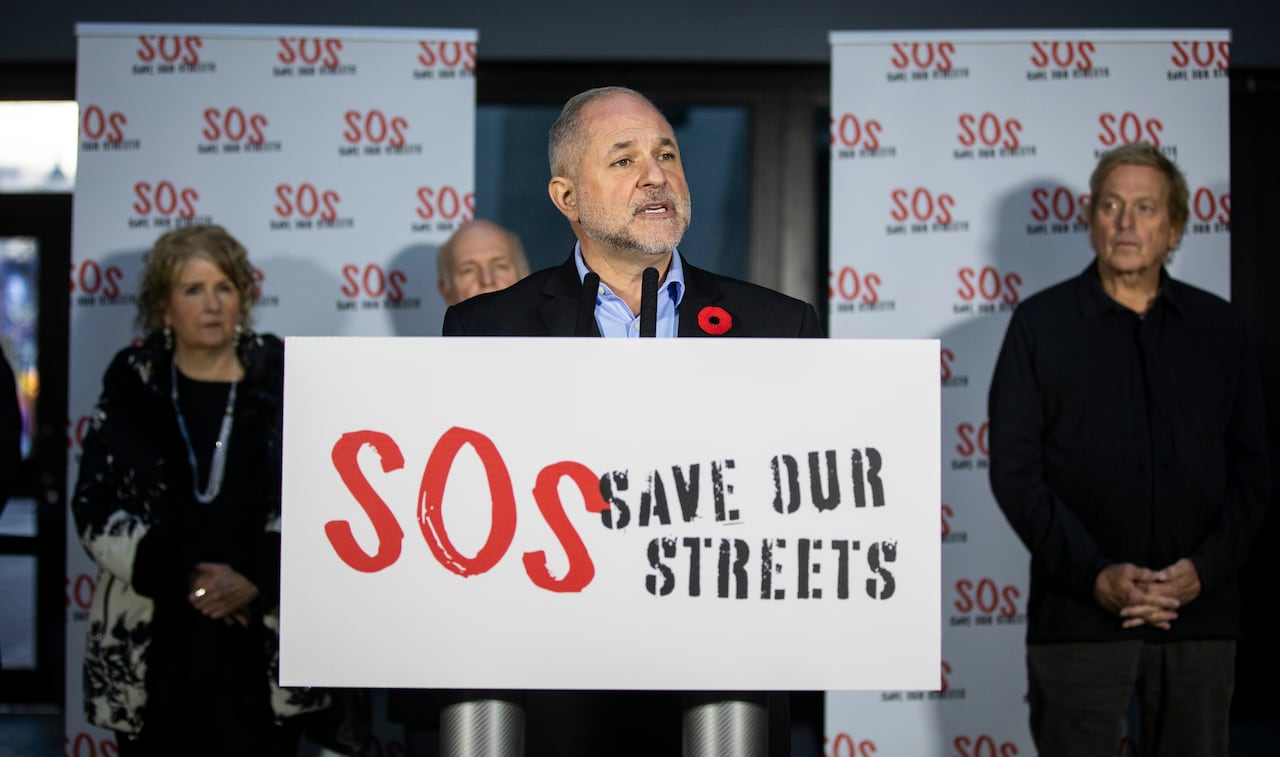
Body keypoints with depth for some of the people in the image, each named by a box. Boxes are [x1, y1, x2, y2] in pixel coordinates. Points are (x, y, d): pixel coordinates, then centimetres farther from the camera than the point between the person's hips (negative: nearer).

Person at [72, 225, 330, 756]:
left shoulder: (285, 381, 2)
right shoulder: (132, 385, 4)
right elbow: (95, 510, 0)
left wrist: (258, 576, -14)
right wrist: (179, 574, -13)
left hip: (262, 649, -1)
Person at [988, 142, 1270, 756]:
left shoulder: (1219, 329, 9)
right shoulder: (1040, 324, 2)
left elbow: (1249, 467, 8)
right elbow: (1014, 468, -3)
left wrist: (1206, 568, -8)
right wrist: (1094, 575, -13)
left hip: (1200, 611, 2)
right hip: (1078, 614, -2)